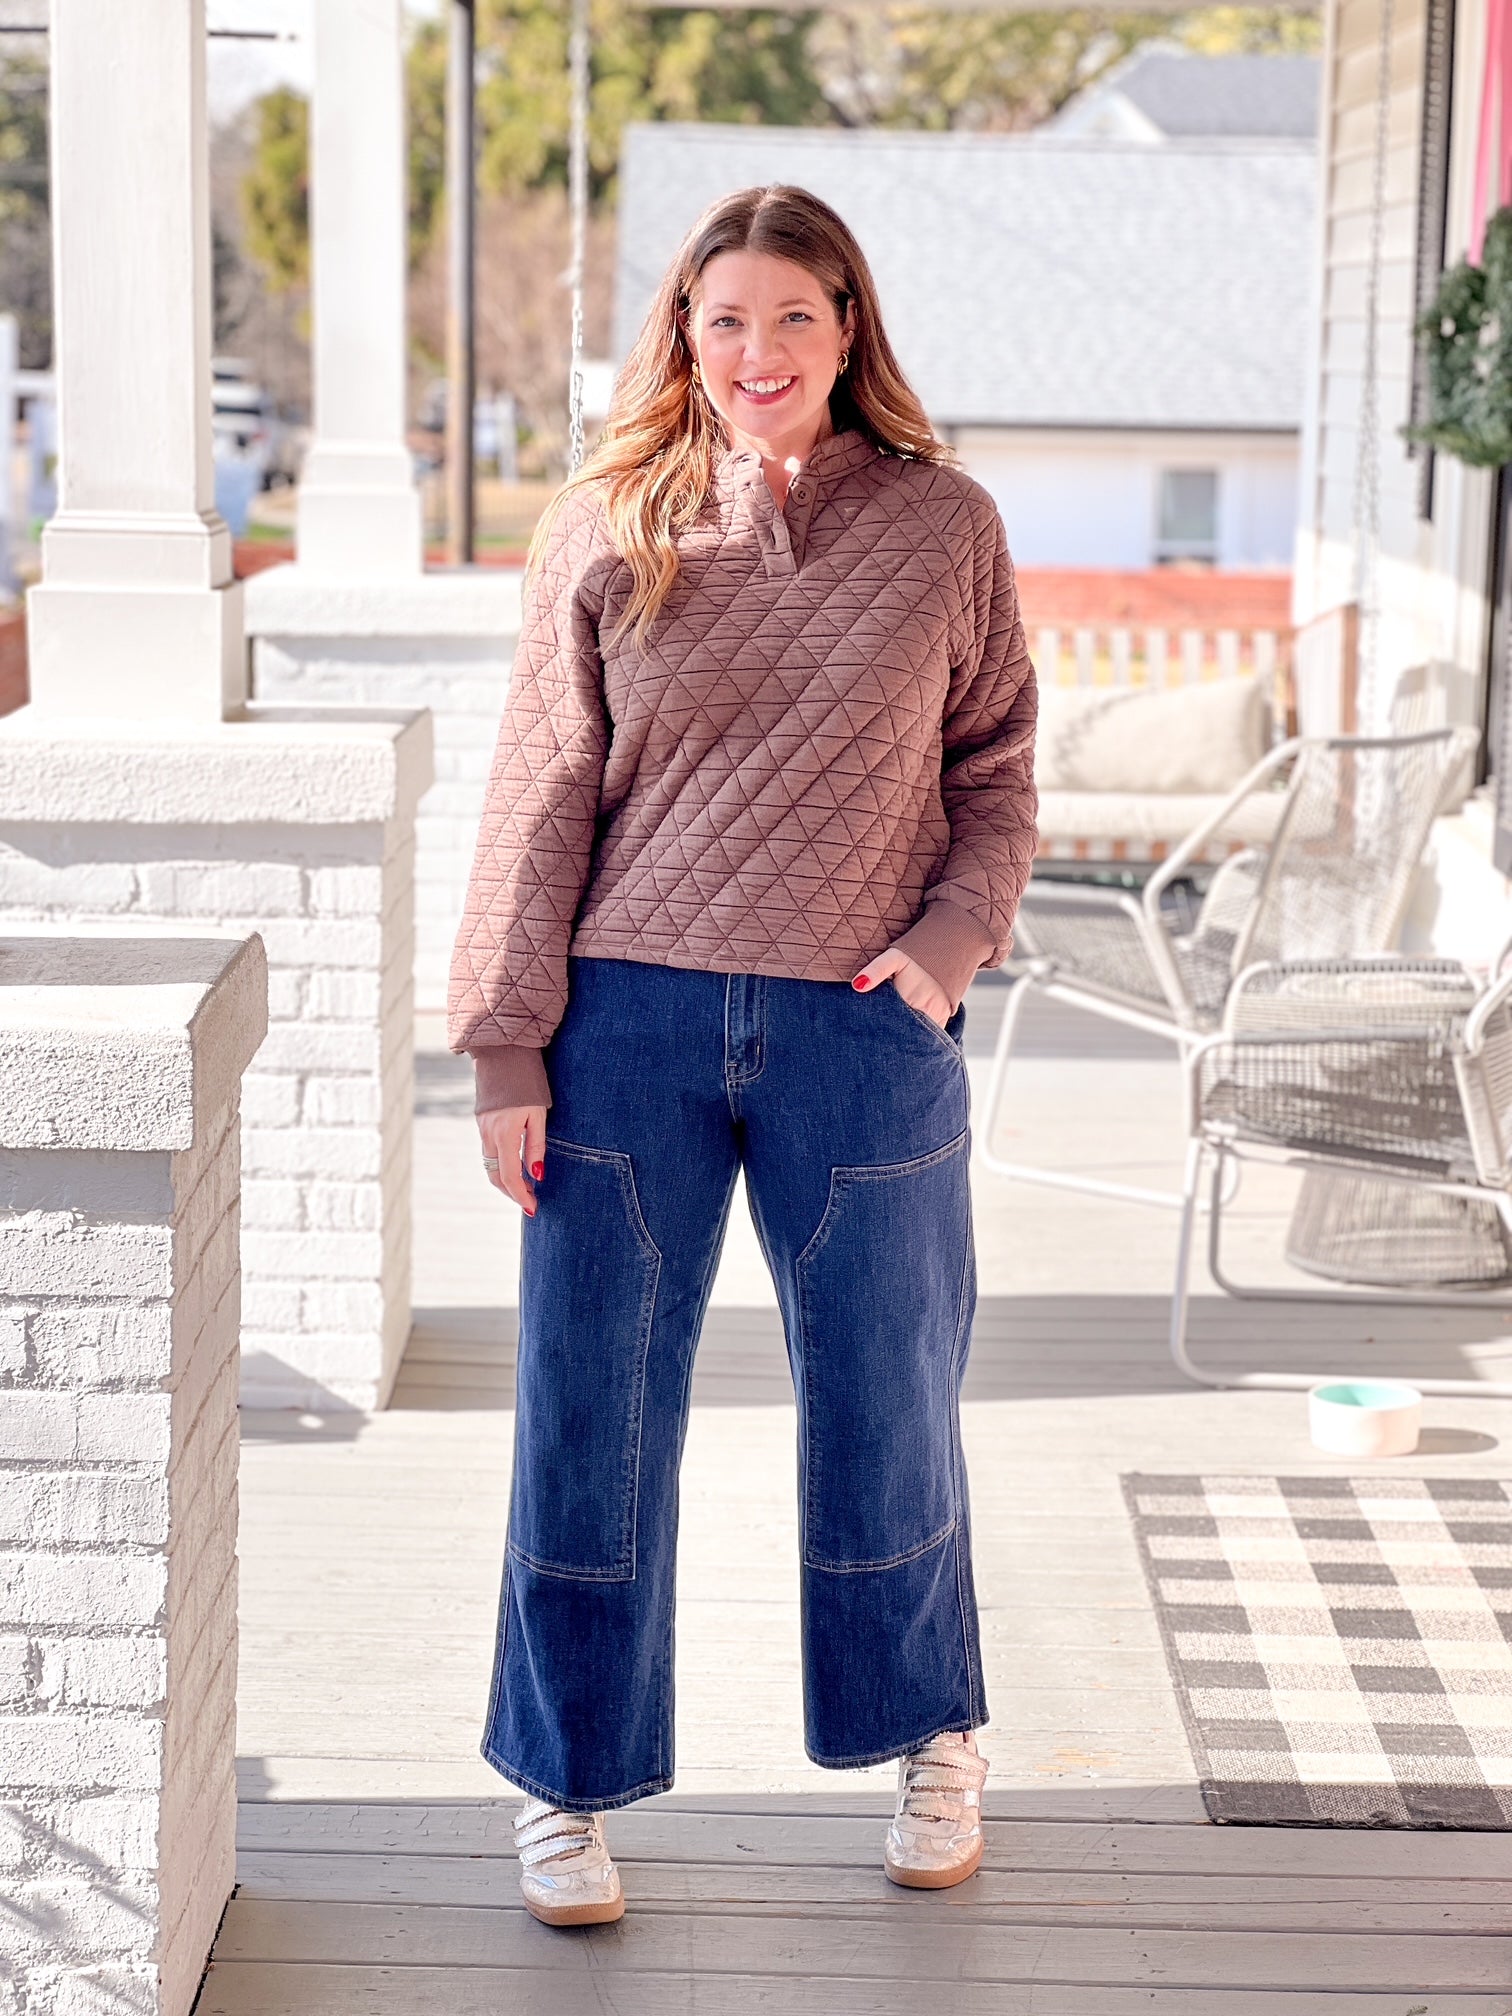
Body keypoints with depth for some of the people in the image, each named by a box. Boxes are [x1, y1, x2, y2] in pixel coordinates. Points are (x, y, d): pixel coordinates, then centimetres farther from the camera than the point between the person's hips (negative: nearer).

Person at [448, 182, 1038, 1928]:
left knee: (885, 1399, 12)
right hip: (629, 1023, 0)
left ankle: (929, 1740, 35)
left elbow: (997, 769, 9)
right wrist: (508, 1048, -2)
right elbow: (543, 800, 2)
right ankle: (568, 1781, 24)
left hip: (863, 1033, 0)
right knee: (594, 1408, 6)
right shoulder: (606, 536, 2)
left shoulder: (945, 528, 3)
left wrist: (947, 942, -7)